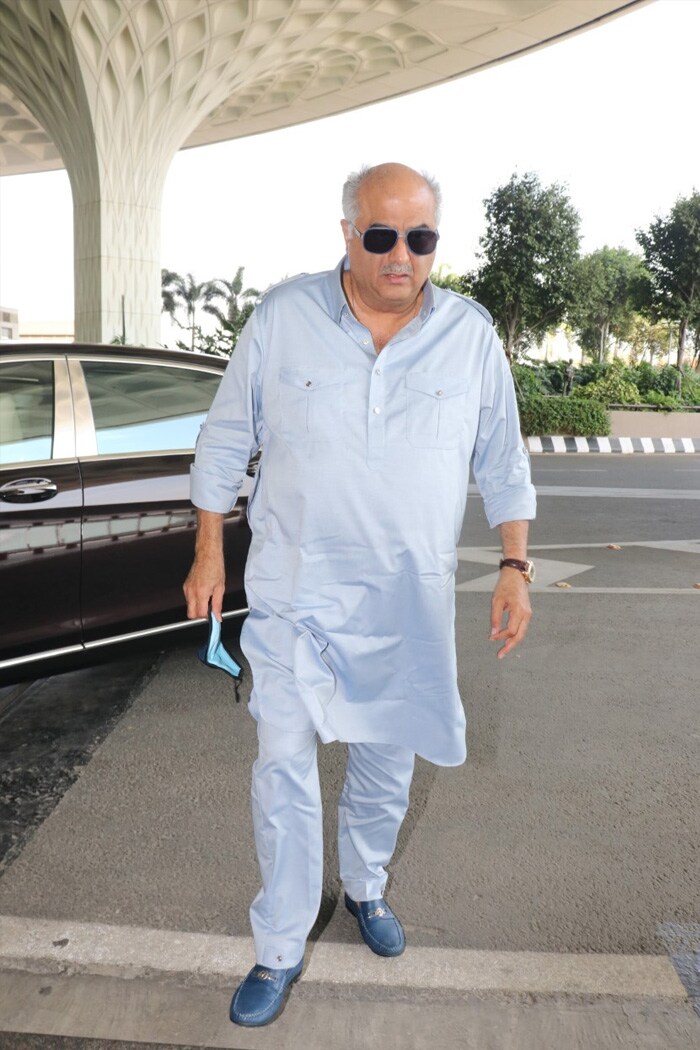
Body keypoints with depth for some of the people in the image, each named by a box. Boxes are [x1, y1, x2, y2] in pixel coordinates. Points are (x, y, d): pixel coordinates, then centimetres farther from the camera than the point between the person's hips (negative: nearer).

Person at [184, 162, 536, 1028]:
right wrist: (208, 553, 2)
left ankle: (365, 888, 45)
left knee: (386, 761, 17)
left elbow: (502, 465, 5)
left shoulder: (470, 336, -4)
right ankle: (280, 948, 24)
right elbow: (224, 441, 1)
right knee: (283, 767, 4)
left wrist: (514, 567, -2)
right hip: (294, 591, -1)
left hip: (407, 601, 2)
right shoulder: (282, 318, -8)